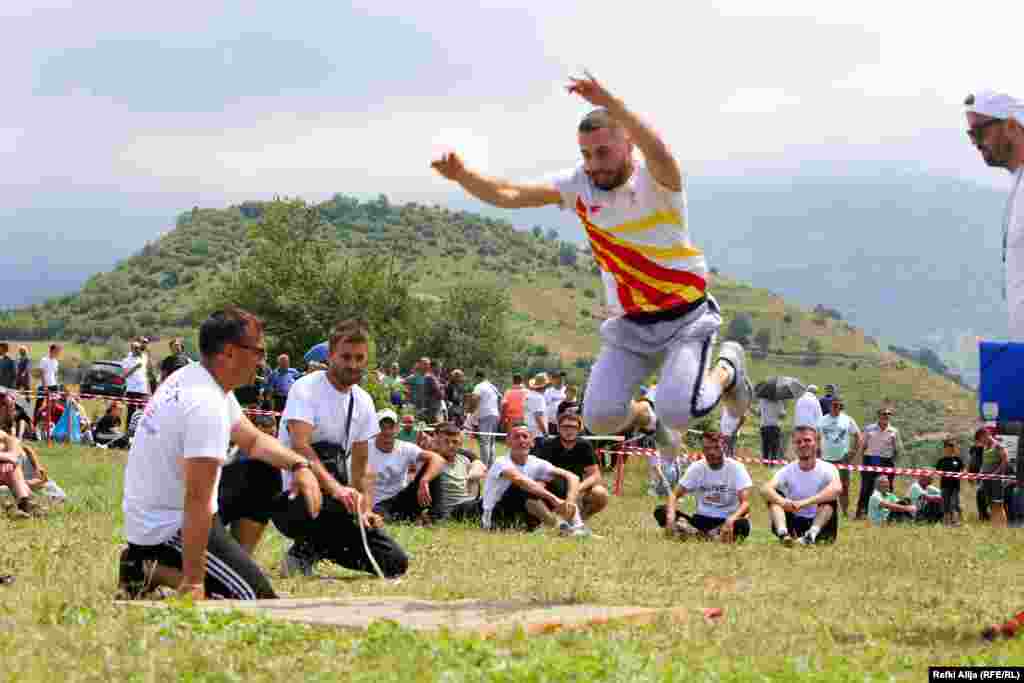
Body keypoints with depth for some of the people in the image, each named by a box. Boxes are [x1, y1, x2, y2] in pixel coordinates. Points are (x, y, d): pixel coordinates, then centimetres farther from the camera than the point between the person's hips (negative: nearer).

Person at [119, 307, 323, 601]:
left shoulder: (189, 378, 5)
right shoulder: (207, 406, -25)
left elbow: (253, 440, 18)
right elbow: (197, 500, -28)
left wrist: (298, 464, 1)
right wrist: (193, 581, -27)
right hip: (170, 529, -10)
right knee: (257, 598, -13)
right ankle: (151, 572, -8)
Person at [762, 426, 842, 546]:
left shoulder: (827, 468, -8)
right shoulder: (788, 470, 0)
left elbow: (837, 489, -32)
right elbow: (765, 489, -19)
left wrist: (805, 502, -42)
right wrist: (783, 502, -42)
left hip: (821, 524, -2)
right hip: (794, 525, 2)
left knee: (829, 499, -26)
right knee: (774, 496, -15)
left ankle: (812, 534, -43)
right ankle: (783, 533, -38)